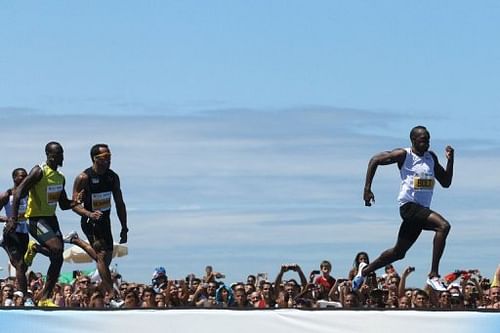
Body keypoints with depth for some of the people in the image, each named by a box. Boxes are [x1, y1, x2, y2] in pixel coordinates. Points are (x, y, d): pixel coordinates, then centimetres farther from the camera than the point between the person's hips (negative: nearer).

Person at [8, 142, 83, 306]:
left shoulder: (60, 178, 12)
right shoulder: (39, 172, -14)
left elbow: (64, 205, 19)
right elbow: (19, 193, -19)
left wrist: (77, 202, -3)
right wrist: (13, 219, -26)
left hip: (51, 218, 9)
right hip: (36, 219, -9)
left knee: (58, 259, 7)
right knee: (57, 249, -27)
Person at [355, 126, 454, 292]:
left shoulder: (431, 157, 12)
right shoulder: (404, 155, -7)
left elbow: (446, 182, 16)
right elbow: (375, 160, -4)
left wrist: (450, 160, 2)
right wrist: (367, 189, -10)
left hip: (422, 209, 8)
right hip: (408, 205, -8)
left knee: (398, 252, 17)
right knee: (443, 225, -28)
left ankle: (365, 270, 39)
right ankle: (434, 276, -28)